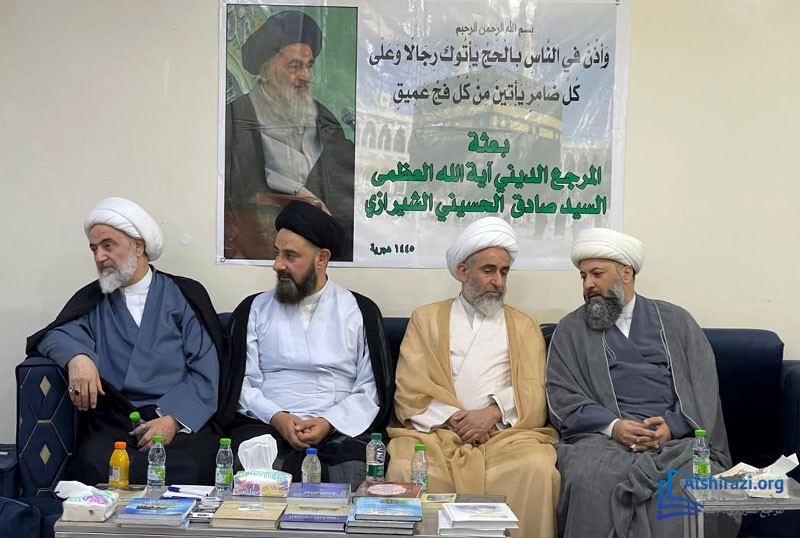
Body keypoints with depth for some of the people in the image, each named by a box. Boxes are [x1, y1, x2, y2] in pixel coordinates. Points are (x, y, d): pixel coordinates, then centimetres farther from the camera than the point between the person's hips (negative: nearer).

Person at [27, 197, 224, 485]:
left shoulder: (184, 296, 11)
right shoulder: (93, 299, 20)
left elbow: (205, 373, 3)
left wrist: (174, 419, -13)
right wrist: (77, 357, -20)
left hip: (181, 422, -2)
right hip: (113, 424, 2)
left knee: (185, 470, -33)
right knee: (94, 466, -31)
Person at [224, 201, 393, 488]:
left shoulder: (360, 311, 11)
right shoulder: (254, 310, 15)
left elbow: (372, 389, 6)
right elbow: (242, 383, 8)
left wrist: (329, 422, -10)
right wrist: (277, 417, -11)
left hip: (339, 431, 1)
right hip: (266, 428, 0)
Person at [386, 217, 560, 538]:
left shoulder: (525, 326, 21)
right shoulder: (426, 319, 17)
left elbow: (533, 396, 8)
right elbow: (410, 393, 5)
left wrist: (494, 411, -12)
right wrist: (453, 418, -11)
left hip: (505, 432, 1)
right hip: (436, 431, -1)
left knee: (538, 469, -32)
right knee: (406, 471, -32)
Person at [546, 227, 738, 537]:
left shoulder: (675, 320, 18)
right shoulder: (571, 329, 16)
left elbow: (703, 386, 9)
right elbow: (562, 396, 4)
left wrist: (673, 426, -11)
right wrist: (613, 426, -13)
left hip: (676, 438, 1)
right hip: (603, 437, -1)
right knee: (590, 482, -34)